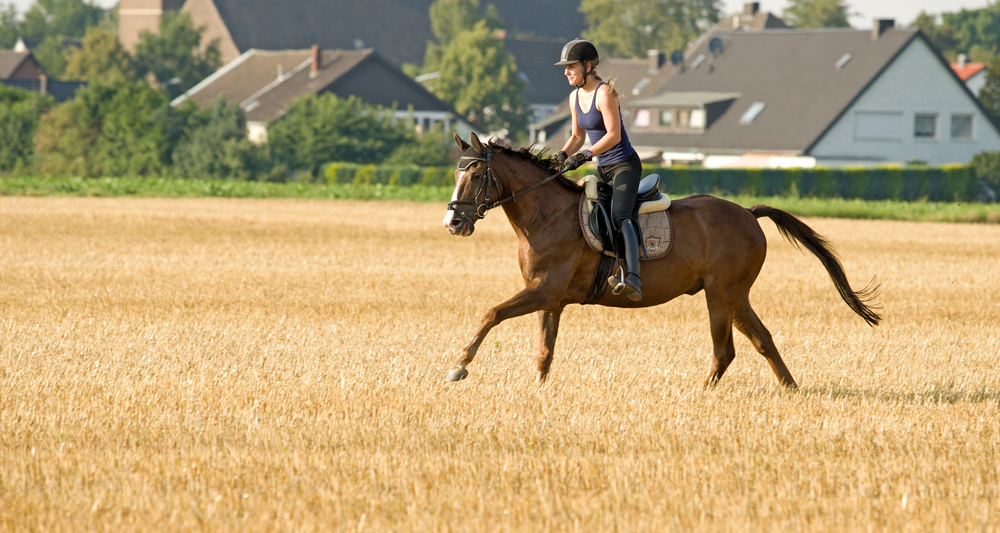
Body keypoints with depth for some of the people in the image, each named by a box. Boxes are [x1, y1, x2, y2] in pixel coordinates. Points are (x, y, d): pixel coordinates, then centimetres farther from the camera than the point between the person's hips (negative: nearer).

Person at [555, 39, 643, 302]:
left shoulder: (604, 93, -16)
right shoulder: (575, 97, 9)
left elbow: (614, 135, -21)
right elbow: (578, 136, 18)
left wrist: (585, 155, -29)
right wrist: (563, 155, -1)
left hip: (625, 165, -10)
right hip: (603, 170, 10)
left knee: (619, 216, -28)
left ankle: (634, 280, -43)